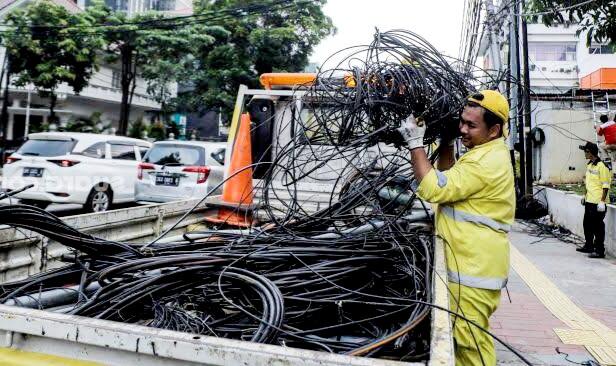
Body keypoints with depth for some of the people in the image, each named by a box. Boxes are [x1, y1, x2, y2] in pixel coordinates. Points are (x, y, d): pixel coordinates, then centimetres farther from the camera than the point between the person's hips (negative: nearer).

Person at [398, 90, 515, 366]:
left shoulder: (487, 161, -19)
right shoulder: (487, 152, 16)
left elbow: (433, 189, -24)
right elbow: (448, 179, 23)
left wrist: (415, 144, -17)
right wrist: (446, 141, 12)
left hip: (474, 268, -11)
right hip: (473, 263, 11)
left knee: (470, 342, -1)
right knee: (469, 339, 20)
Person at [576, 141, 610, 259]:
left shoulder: (602, 167, -16)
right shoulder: (589, 165, 11)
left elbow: (606, 186, -16)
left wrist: (602, 201, -19)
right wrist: (585, 196, 22)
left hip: (598, 202, -9)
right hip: (589, 201, 9)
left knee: (598, 227, -2)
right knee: (587, 224, 18)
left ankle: (599, 251, 7)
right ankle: (589, 246, 33)